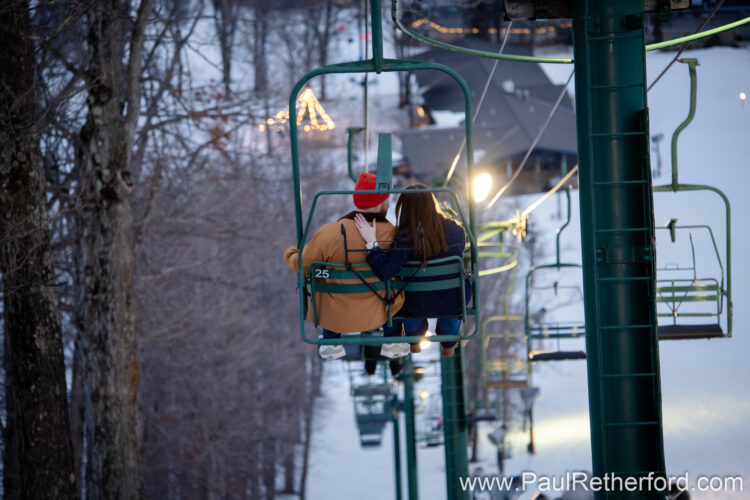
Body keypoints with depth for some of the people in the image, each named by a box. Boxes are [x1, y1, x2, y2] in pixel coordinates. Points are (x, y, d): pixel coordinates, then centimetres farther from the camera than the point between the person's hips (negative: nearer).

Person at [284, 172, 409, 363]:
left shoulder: (329, 233, -24)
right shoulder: (394, 235, -20)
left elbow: (303, 265, -9)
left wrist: (291, 254, 14)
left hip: (337, 314, 0)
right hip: (381, 311, 0)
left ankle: (332, 343, 38)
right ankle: (392, 342, 37)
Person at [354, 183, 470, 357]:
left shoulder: (405, 240, -26)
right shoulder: (455, 230, -13)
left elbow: (385, 272, -30)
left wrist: (372, 243, -27)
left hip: (419, 307, -2)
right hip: (456, 303, 2)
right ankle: (449, 345, 52)